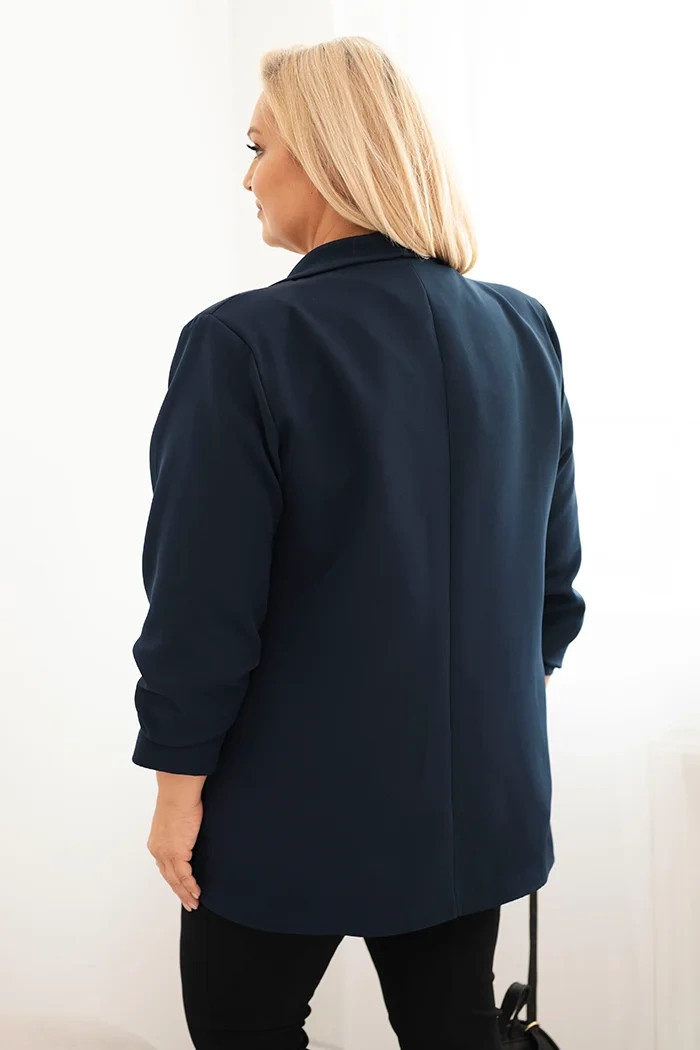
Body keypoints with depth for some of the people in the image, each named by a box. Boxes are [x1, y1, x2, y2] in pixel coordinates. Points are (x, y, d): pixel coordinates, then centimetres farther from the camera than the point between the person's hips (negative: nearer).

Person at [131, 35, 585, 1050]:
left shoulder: (246, 345, -19)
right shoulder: (524, 330, -1)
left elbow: (203, 598, -18)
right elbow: (555, 563, 6)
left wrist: (179, 783, -6)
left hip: (298, 808, -5)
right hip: (478, 795, 5)